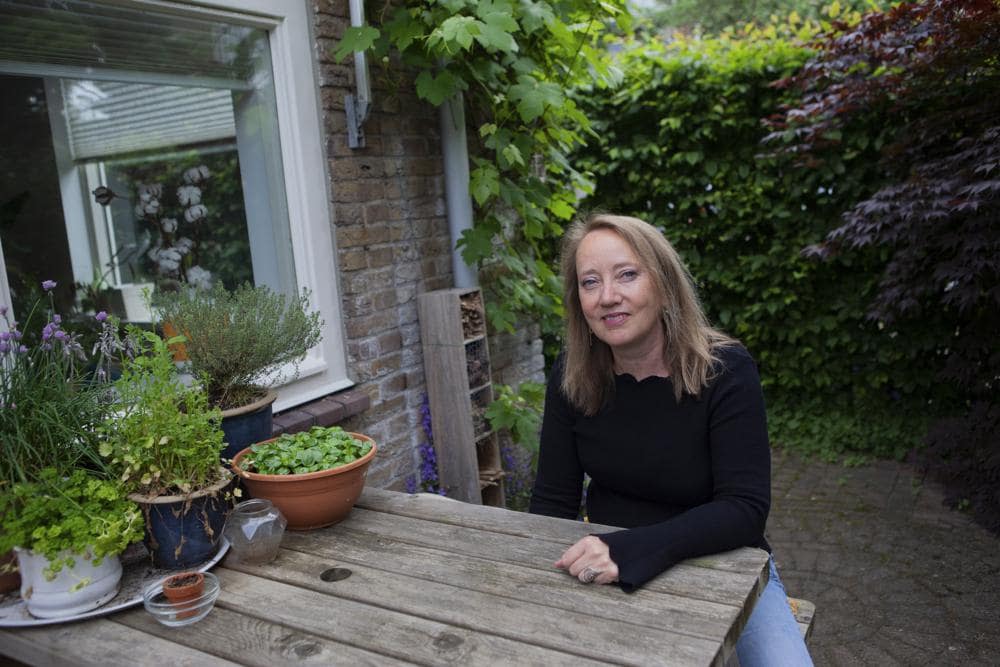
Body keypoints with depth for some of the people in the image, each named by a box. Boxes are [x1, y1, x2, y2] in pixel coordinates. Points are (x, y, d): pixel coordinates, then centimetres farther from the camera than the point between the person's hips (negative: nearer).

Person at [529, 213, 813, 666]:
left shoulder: (725, 370, -19)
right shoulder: (571, 377, -10)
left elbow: (745, 508, -23)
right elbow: (552, 502, -5)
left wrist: (631, 551, -36)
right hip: (608, 572, 2)